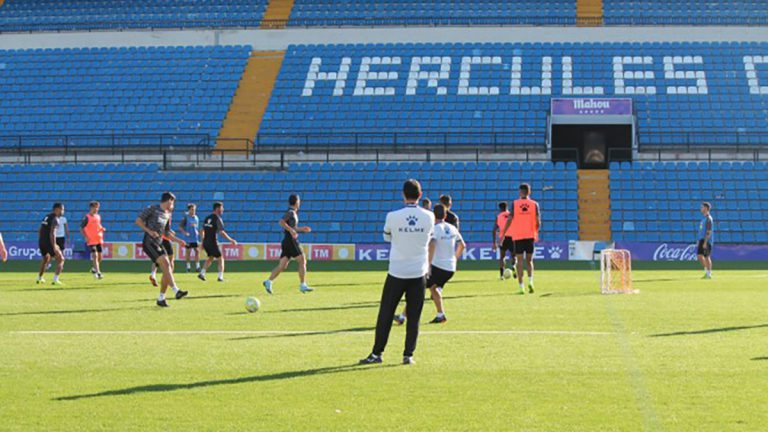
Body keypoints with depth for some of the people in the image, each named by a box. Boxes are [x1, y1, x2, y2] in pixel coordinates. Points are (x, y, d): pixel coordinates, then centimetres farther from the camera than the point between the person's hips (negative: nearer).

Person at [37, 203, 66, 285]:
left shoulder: (47, 217, 16)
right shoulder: (55, 219, -12)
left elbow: (39, 231, 22)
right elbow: (52, 233, -22)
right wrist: (54, 247, -25)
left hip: (41, 242, 9)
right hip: (49, 242, -9)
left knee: (46, 259, 32)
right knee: (61, 259, -2)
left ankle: (40, 278, 42)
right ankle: (55, 279, -15)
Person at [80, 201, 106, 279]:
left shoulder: (98, 216, 11)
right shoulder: (87, 218, -7)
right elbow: (81, 228, -5)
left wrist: (102, 229, 2)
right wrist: (85, 237, -16)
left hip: (99, 240, 6)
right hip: (91, 240, -6)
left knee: (100, 256, 9)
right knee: (95, 256, -12)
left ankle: (94, 268, 31)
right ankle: (98, 273, -15)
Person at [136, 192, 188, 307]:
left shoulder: (167, 215, 18)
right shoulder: (152, 209, -3)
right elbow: (138, 221, -6)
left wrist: (178, 240, 12)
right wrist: (149, 231, -18)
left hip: (159, 244, 8)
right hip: (149, 243, -8)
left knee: (168, 270, -1)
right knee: (166, 263, -23)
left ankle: (161, 298, 9)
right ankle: (176, 291, -30)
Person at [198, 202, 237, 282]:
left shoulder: (207, 218, 12)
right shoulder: (217, 219, -11)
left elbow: (202, 231, 16)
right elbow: (222, 232, -18)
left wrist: (203, 241, 25)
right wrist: (231, 240, -11)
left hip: (206, 242, 7)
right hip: (213, 242, -7)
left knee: (211, 258, 22)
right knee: (220, 258, 7)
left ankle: (202, 273, 9)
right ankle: (220, 277, 2)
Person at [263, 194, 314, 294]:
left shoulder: (293, 213, 19)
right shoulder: (291, 212, -9)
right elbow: (281, 222, -23)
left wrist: (302, 229, 24)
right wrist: (291, 230, -26)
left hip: (286, 242, 9)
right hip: (291, 241, -9)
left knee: (282, 266, 3)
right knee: (302, 261, -4)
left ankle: (269, 281, -7)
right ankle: (303, 286, -4)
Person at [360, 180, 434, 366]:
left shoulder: (392, 217, -10)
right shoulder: (429, 217, -4)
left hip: (396, 273, -1)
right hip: (419, 273, 1)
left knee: (385, 315, 7)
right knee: (414, 317, 8)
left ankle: (377, 353, 9)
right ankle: (408, 355, 7)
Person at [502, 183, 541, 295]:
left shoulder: (515, 204, -1)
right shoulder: (534, 204, 1)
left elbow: (510, 220, -6)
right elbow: (538, 221, -2)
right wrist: (536, 233, 16)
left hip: (518, 236, -1)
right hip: (530, 236, 1)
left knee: (519, 261, 3)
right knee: (529, 260, 13)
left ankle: (521, 287, -2)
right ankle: (530, 281, -9)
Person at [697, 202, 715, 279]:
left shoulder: (709, 218, -13)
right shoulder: (703, 218, 16)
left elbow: (709, 232, -18)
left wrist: (705, 242, -23)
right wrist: (699, 241, 20)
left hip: (707, 241, -9)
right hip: (701, 239, 9)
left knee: (707, 257, -5)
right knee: (700, 256, 6)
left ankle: (709, 274, 1)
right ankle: (707, 270, 16)